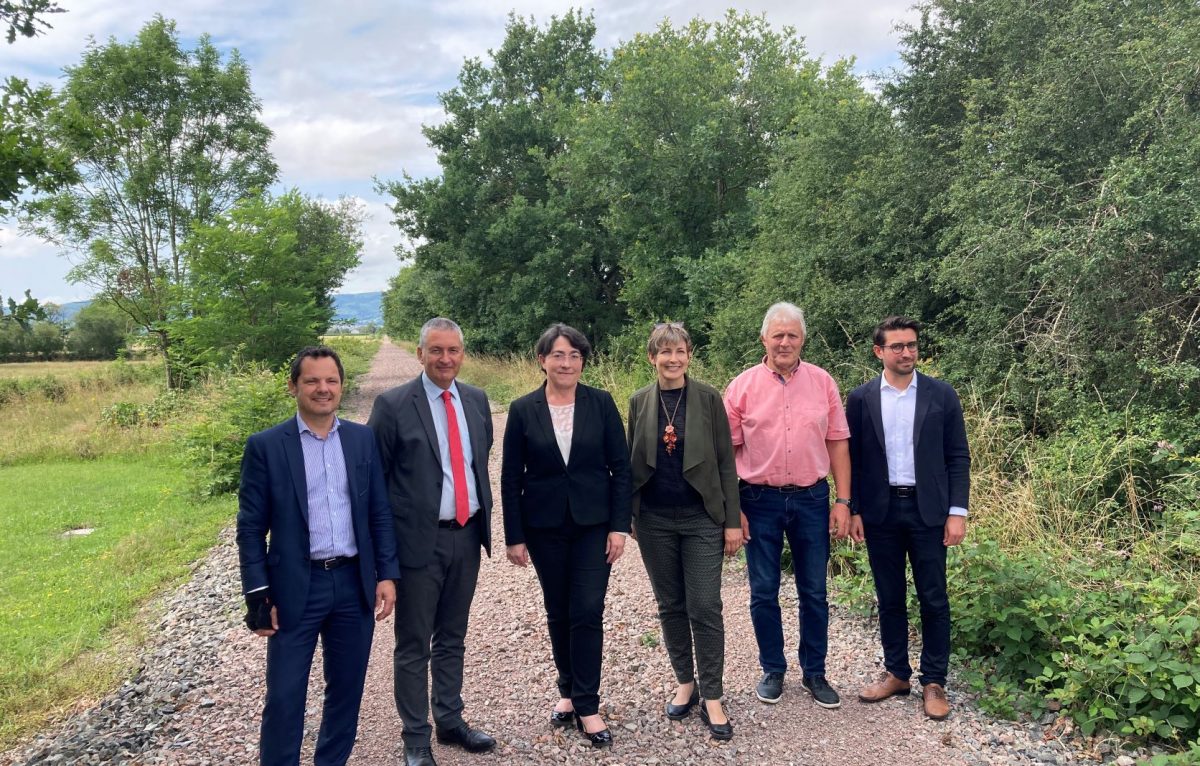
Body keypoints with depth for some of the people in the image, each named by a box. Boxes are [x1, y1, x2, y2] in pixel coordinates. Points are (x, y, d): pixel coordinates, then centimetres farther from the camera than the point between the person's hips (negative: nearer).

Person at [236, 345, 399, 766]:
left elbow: (380, 513, 7)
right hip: (295, 588, -3)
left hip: (355, 583, 3)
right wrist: (257, 595, -8)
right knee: (284, 697, 4)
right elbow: (250, 527, -4)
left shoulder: (362, 439, 5)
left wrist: (386, 574, 1)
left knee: (347, 688, 14)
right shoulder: (266, 445, -4)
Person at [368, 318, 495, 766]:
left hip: (467, 535, 5)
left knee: (452, 637, 18)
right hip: (419, 540, -5)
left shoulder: (476, 401, 6)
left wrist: (485, 518, 12)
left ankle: (450, 721, 33)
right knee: (413, 645, 6)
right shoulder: (393, 405, -9)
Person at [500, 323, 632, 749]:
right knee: (558, 612, 12)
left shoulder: (601, 403, -3)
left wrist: (619, 525, -7)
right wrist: (514, 535, -2)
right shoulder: (523, 410, -3)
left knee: (588, 612, -3)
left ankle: (586, 705, 8)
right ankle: (568, 691, 30)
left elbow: (620, 467, -2)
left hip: (593, 523, -1)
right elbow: (511, 478, -1)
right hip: (545, 526, 1)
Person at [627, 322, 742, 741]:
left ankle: (712, 699, 8)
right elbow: (633, 462, 9)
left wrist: (733, 521, -5)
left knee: (705, 608, -2)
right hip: (655, 521, 3)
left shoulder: (708, 398, -4)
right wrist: (626, 516, 8)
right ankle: (685, 684, 28)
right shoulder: (640, 401, 2)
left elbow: (725, 462, -3)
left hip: (702, 519, -2)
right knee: (670, 606, 12)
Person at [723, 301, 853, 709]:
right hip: (760, 501, -1)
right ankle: (773, 670, 26)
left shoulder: (822, 382, 1)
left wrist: (843, 501, -2)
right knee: (763, 592, 9)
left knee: (814, 592, 11)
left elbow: (838, 443, 3)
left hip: (811, 499, 1)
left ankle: (814, 672, 26)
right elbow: (727, 450, -2)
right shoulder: (743, 386, -3)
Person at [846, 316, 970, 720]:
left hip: (928, 510, -1)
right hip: (880, 512, 1)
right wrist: (853, 512, 1)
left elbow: (958, 457, 1)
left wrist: (957, 512, -5)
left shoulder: (941, 395, 0)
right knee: (890, 598, 11)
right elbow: (852, 459, 4)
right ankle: (896, 673, 25)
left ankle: (934, 682, 17)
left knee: (933, 600, 5)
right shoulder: (861, 398, 2)